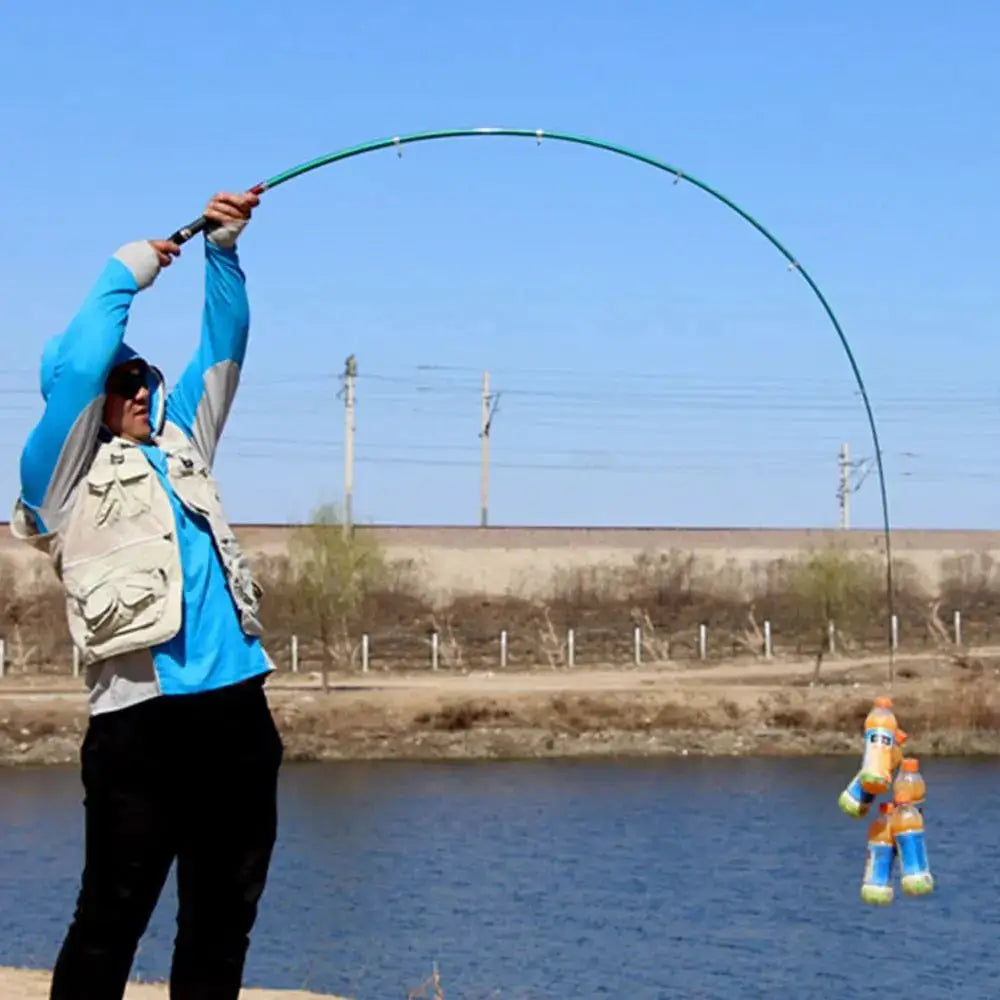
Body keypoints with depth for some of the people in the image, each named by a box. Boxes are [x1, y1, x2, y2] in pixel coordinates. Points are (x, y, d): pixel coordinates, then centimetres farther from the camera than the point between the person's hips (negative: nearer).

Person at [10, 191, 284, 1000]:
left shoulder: (179, 444, 20)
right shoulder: (61, 474, 3)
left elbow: (222, 349, 21)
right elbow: (74, 366, -11)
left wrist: (223, 250, 10)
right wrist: (126, 273, -1)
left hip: (237, 706, 7)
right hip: (142, 717, -7)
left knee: (224, 916, 10)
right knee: (112, 919, -6)